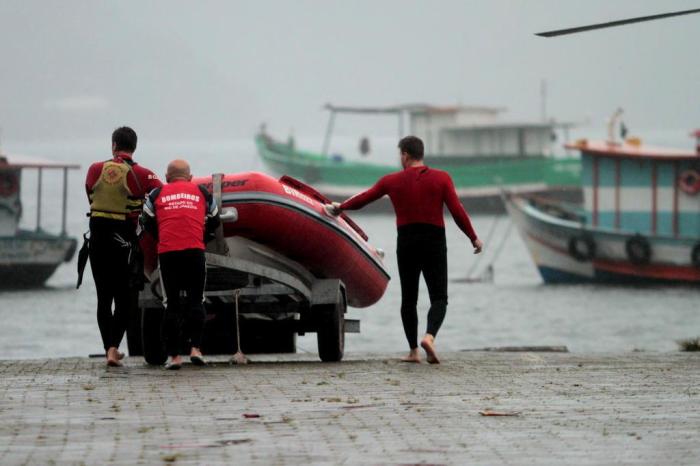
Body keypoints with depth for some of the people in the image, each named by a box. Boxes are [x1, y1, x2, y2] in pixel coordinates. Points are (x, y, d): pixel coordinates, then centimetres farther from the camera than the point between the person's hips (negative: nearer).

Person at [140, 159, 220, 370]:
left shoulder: (156, 194, 13)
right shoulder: (202, 192, 16)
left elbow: (147, 223, 14)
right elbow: (214, 221, 22)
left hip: (167, 252, 0)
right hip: (195, 250, 0)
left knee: (172, 304, 5)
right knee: (196, 301, 8)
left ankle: (174, 355, 3)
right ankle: (195, 348, -6)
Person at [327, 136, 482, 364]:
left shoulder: (392, 181, 5)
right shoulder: (441, 178, 0)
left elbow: (363, 198, 16)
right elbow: (457, 211, -6)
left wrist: (340, 208, 33)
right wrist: (474, 238, 3)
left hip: (406, 244, 2)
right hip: (434, 243, -2)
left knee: (409, 299, 13)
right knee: (439, 298, 0)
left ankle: (413, 351, 11)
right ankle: (429, 336, -27)